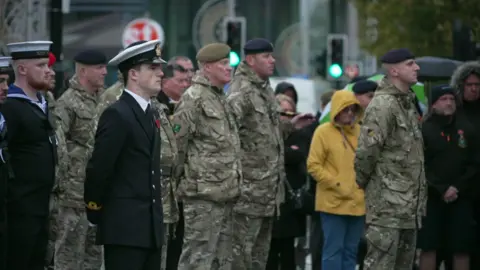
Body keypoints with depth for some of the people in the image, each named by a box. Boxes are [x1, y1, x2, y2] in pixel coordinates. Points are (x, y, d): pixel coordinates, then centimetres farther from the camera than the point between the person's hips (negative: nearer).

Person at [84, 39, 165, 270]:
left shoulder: (149, 114, 16)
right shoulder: (117, 115, -13)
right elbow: (98, 168, -14)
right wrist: (95, 213, -5)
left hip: (150, 228, 9)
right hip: (125, 227, -9)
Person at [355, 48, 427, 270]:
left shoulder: (409, 102, 16)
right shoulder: (383, 104, -16)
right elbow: (367, 150, -21)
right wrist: (363, 181, -8)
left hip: (409, 201, 10)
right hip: (387, 201, -10)